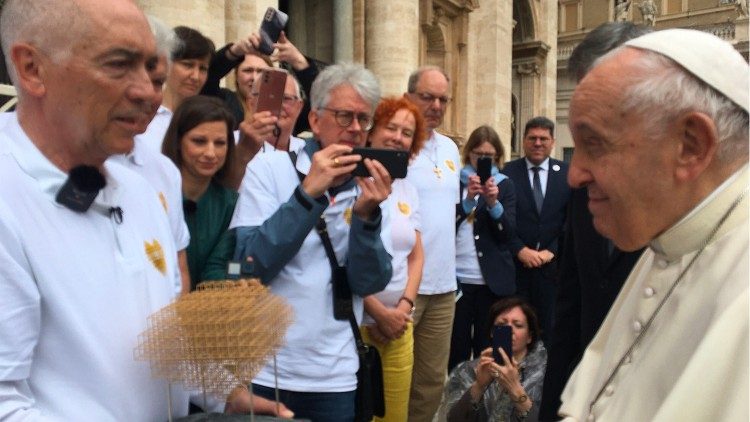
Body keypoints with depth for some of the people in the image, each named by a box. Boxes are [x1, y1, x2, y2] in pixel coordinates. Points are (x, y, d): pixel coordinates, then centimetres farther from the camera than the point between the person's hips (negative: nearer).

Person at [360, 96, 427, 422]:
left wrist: (404, 307, -1)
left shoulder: (407, 189, 12)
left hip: (399, 324, 6)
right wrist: (379, 313, -11)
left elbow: (416, 255, 13)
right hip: (355, 321, -6)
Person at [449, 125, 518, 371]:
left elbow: (508, 232, -1)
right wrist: (468, 199, -16)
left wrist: (493, 203, -18)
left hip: (493, 279, 0)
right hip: (457, 277, 0)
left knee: (488, 348, 3)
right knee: (456, 347, 1)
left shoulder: (505, 185, 9)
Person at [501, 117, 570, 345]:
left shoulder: (567, 173, 5)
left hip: (553, 264, 1)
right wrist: (520, 250, -10)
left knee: (549, 328, 5)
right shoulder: (507, 172, 1)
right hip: (514, 264, -1)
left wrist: (552, 251, -5)